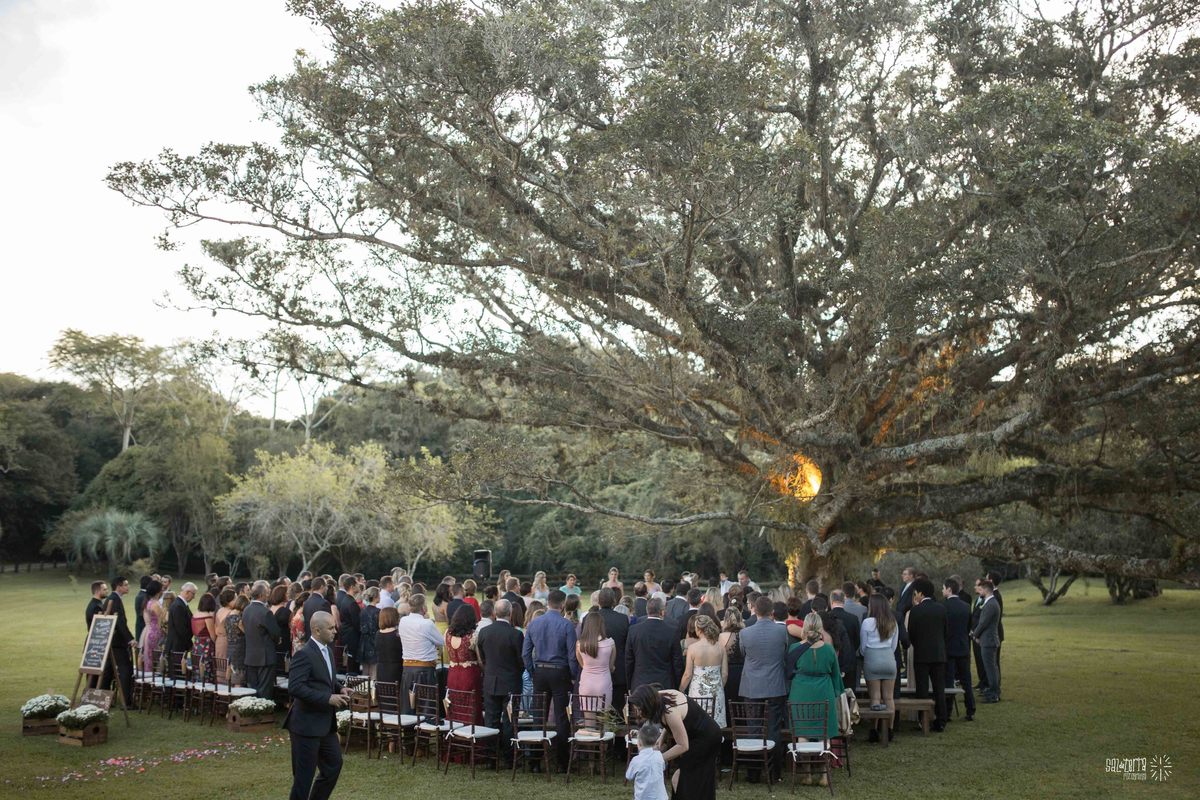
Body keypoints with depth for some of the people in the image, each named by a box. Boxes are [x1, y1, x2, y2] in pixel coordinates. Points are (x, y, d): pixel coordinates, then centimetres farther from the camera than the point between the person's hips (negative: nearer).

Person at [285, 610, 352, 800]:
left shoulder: (327, 650, 10)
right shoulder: (304, 654, -19)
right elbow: (295, 688, -26)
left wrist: (339, 689, 2)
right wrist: (328, 698, -24)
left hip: (326, 722, 9)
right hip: (307, 723, -9)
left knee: (334, 765, 16)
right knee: (304, 774, 1)